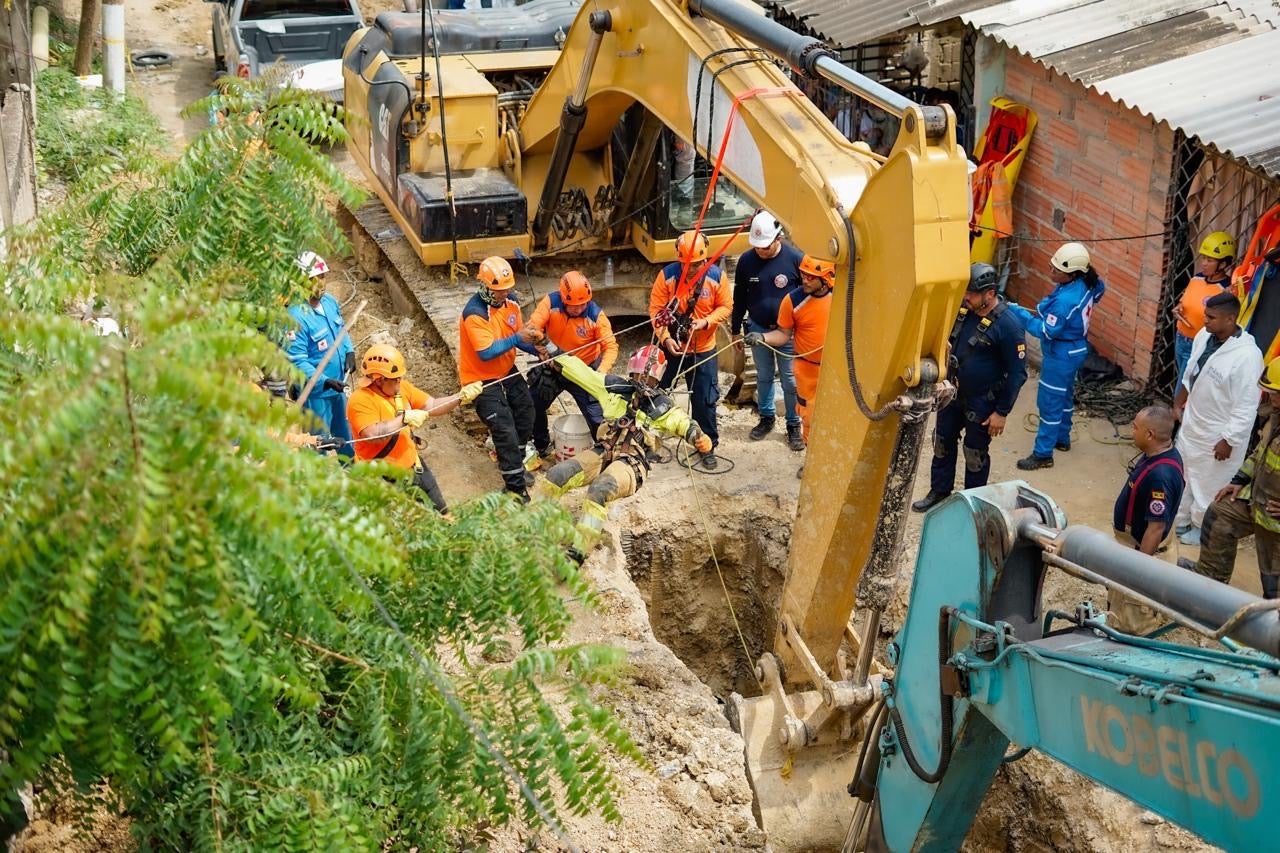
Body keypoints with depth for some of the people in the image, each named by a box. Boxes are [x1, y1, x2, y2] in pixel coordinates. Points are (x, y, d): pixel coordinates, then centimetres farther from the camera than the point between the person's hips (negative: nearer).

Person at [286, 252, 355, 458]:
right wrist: (324, 382, -34)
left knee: (344, 437, 27)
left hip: (338, 387, 8)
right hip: (315, 392, -8)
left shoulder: (329, 302, -2)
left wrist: (349, 352, -2)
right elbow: (296, 361, -27)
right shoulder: (296, 317, -27)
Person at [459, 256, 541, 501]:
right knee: (506, 432, -10)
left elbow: (519, 336, 4)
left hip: (507, 372, 9)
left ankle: (516, 466, 44)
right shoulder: (475, 313, -28)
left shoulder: (510, 302, -4)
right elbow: (486, 352, -33)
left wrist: (536, 349, -15)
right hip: (483, 380, -9)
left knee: (526, 415, 22)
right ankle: (515, 487, 0)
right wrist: (515, 339, -37)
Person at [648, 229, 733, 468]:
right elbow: (656, 310, -11)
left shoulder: (716, 276, -11)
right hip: (670, 347, 0)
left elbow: (726, 307, -3)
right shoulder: (667, 275, -13)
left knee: (705, 401, 6)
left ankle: (708, 446, 21)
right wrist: (665, 337, -23)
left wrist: (706, 322, -20)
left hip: (703, 350, 0)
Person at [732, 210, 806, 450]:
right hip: (758, 329, 3)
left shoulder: (796, 259, -15)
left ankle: (793, 425, 17)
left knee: (790, 380, 4)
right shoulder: (746, 260, -6)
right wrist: (736, 330, 9)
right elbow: (739, 297, 6)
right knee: (764, 376, 17)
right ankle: (766, 417, 33)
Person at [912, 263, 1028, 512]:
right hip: (952, 392, 6)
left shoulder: (1008, 325, -24)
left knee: (975, 454, 10)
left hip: (982, 401, -6)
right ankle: (939, 492, 38)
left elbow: (1017, 374, -18)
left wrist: (1002, 412, -16)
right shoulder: (962, 308, -7)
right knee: (942, 443, 19)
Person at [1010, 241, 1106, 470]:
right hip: (1075, 349, 10)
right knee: (1064, 395, 26)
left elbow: (1046, 331, -29)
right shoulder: (1086, 284, -7)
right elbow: (1099, 289, 17)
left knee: (1049, 402, 1)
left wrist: (1018, 312, -29)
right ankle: (1062, 438, 43)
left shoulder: (1066, 300, -34)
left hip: (1061, 355, -10)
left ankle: (1043, 455, 10)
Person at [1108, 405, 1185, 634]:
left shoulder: (1160, 476, -34)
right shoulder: (1163, 453, -4)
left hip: (1144, 548, -9)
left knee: (1132, 620, 8)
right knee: (1119, 601, 27)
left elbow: (1156, 527, -29)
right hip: (1131, 540, 9)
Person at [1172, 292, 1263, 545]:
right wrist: (1178, 402, 19)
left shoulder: (1247, 355, -31)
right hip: (1192, 422, 7)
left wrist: (1228, 441, -19)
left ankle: (1201, 528, 35)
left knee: (1208, 484, 12)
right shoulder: (1204, 336, -8)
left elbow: (1247, 407, -24)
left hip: (1218, 433, -7)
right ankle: (1178, 519, 45)